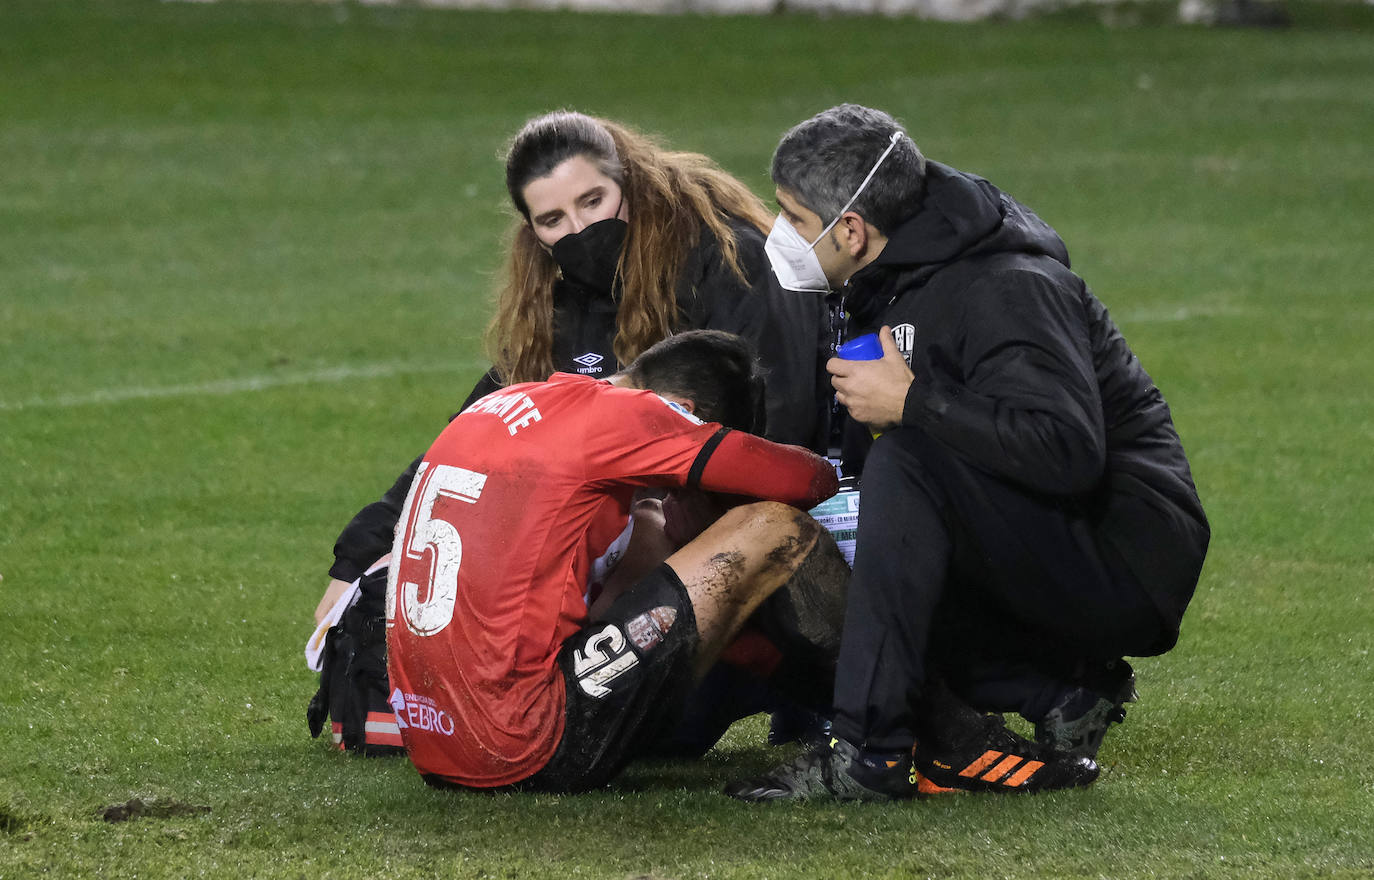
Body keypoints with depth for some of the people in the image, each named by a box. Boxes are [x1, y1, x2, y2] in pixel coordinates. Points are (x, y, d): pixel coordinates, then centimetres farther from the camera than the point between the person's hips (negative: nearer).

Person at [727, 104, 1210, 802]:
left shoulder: (1006, 290, -19)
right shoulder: (888, 288, 11)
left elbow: (1068, 452, -33)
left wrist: (912, 402, -26)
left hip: (1128, 564, -10)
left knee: (909, 463, -27)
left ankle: (870, 751, -28)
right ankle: (1059, 691, 0)